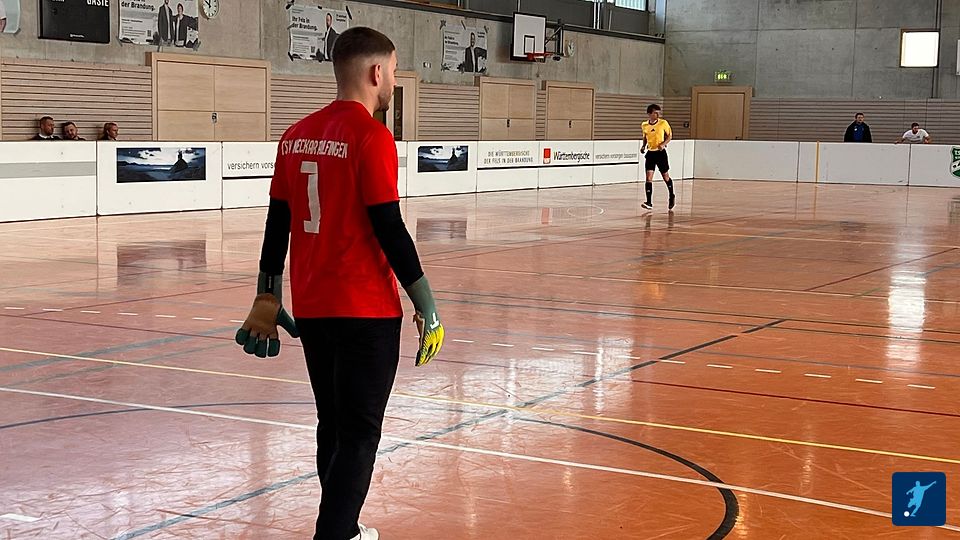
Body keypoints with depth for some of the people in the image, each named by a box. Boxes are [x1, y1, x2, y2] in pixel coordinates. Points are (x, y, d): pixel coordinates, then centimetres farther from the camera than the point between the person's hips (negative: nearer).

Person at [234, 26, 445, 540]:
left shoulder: (297, 135, 8)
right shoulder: (371, 136, -12)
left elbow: (278, 222, 11)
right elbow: (389, 228, -15)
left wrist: (267, 299, 18)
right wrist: (425, 305, -9)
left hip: (311, 308, 7)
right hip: (366, 309, -7)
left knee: (334, 426, 18)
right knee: (359, 433, 0)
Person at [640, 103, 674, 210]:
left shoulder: (663, 123, -9)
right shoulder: (644, 125, 0)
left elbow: (670, 135, 1)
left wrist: (663, 144, -15)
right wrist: (643, 146, 2)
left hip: (660, 152, -2)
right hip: (650, 153, 2)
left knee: (665, 177, 10)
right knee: (648, 178, -9)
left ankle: (672, 196, 35)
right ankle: (649, 202, -10)